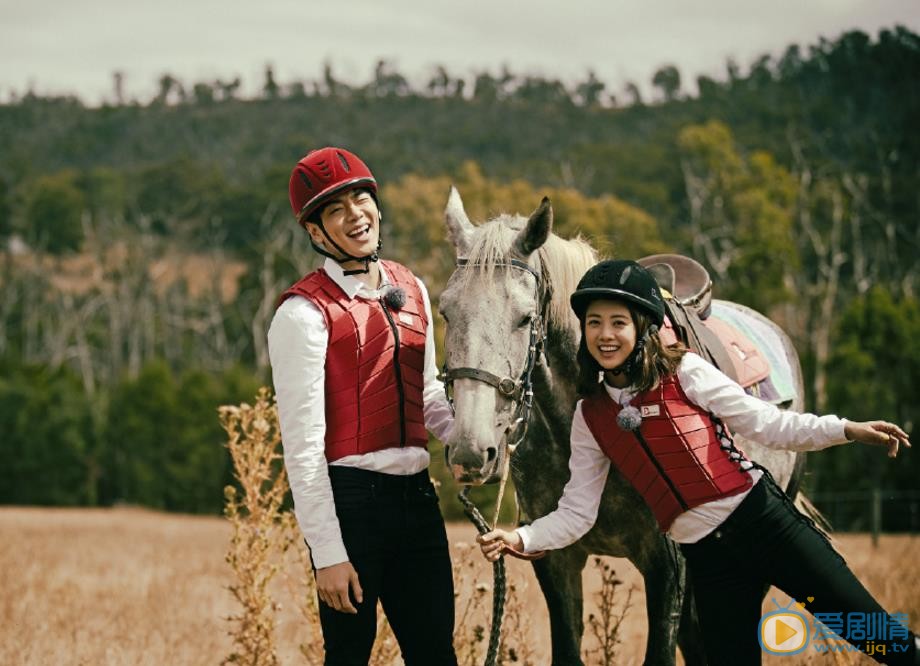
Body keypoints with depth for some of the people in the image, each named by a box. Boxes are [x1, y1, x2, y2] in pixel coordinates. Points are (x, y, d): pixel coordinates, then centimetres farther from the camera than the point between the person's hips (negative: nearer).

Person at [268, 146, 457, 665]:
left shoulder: (410, 289, 10)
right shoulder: (305, 314, -10)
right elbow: (303, 446, -13)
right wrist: (328, 554, -15)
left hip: (417, 495, 6)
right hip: (350, 500, -6)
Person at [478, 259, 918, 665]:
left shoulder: (684, 372, -5)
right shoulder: (591, 417, 4)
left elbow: (767, 424, -3)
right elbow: (576, 513, 6)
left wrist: (847, 430, -13)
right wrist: (521, 539, -11)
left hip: (763, 519, -3)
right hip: (707, 557, 3)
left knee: (866, 625, -3)